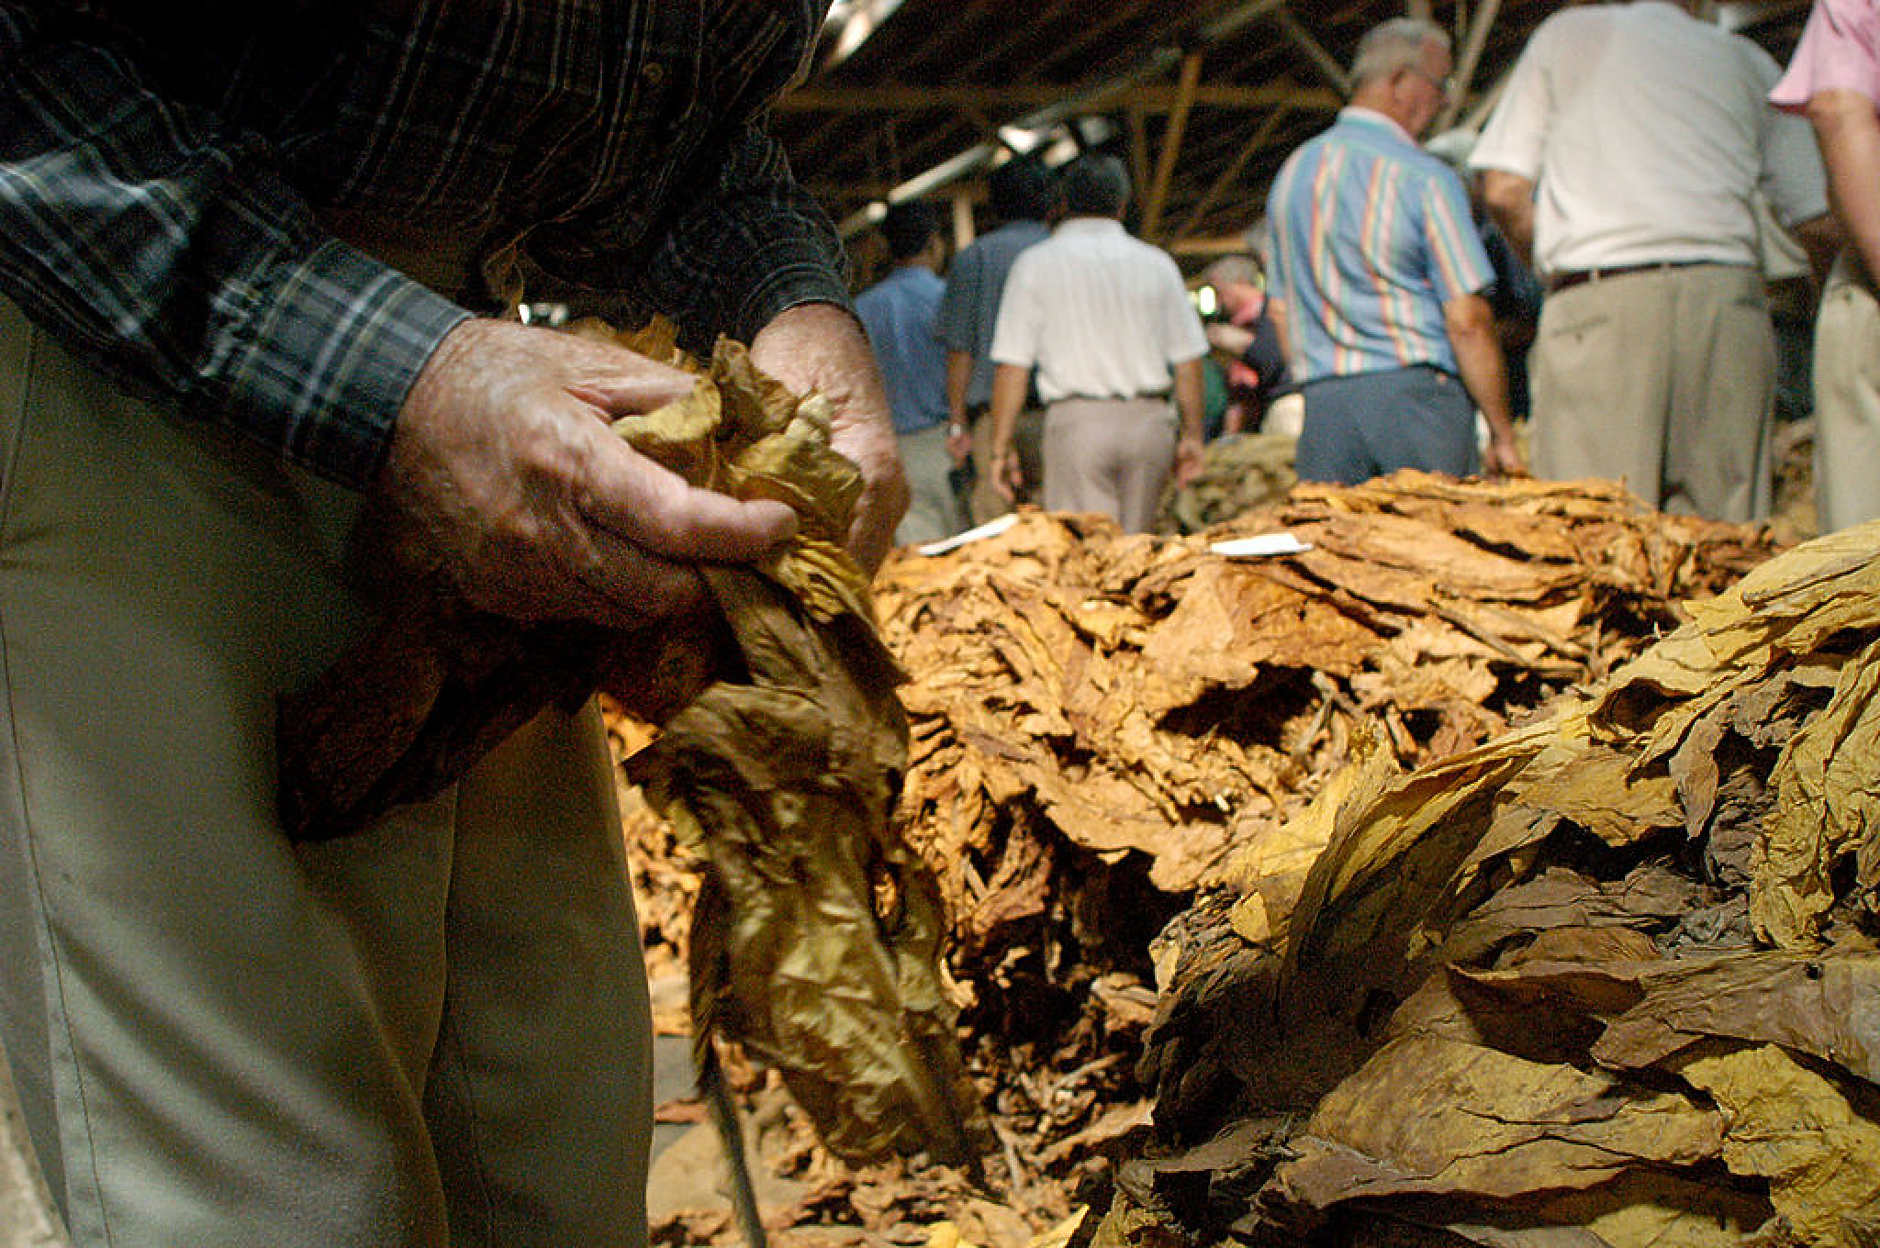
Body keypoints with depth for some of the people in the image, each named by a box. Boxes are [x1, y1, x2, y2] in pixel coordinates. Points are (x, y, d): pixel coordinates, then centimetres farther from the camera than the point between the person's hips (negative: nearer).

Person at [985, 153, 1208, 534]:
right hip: (1149, 421, 3)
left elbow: (1012, 367, -3)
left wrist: (1001, 447, 2)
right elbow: (1188, 361, 8)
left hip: (1076, 420, -3)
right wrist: (1191, 436, 16)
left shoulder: (1035, 265, 1)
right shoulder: (1157, 263, 8)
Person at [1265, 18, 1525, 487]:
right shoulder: (1425, 177, -6)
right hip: (1413, 392, -6)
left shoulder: (1292, 172, 14)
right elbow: (1467, 321, -10)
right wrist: (1502, 432, -4)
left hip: (1322, 404, 6)